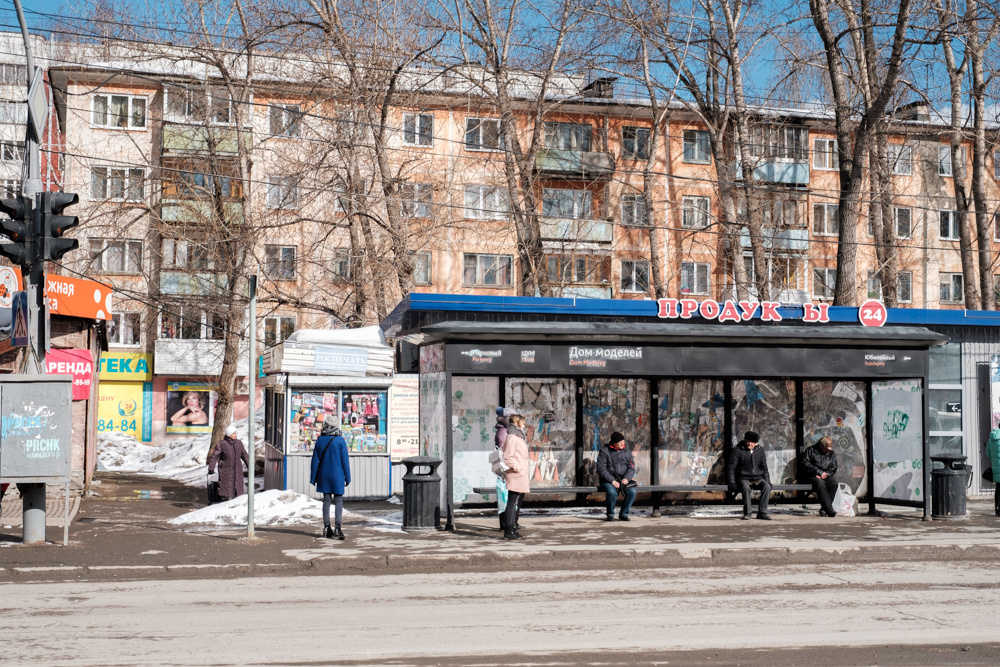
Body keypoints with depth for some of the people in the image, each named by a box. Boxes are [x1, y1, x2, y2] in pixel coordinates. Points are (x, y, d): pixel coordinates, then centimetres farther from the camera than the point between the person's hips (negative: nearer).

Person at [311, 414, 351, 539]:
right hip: (337, 475, -3)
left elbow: (315, 460, 3)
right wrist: (347, 477, 1)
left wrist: (313, 477, 9)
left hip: (324, 476, 3)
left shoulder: (320, 440, -1)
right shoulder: (340, 440, -9)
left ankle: (326, 528, 11)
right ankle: (337, 527, -10)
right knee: (339, 501, 1)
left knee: (326, 500, 10)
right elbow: (345, 460, -7)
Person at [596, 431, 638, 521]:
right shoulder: (604, 451, -5)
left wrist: (626, 478, -14)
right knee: (612, 492, -34)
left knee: (632, 492, -24)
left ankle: (623, 514, -4)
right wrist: (612, 481, -20)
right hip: (608, 480, -4)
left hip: (623, 479, 4)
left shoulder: (626, 451, 8)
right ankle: (610, 514, -8)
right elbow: (601, 469, -11)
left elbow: (631, 468, 6)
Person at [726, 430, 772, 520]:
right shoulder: (737, 450, 0)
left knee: (767, 487, -28)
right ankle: (746, 513, -28)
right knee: (746, 488, -37)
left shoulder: (760, 450, 11)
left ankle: (762, 512, -26)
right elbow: (731, 467, -2)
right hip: (743, 478, -3)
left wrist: (767, 481, 5)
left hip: (757, 478, 3)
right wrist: (731, 482, -13)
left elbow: (764, 468, 18)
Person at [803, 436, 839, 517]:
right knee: (821, 483, -37)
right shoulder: (811, 450, 3)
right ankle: (829, 510, -44)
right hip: (813, 476, -4)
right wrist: (819, 472, -12)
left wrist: (826, 474, -9)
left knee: (834, 483, -30)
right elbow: (806, 463, -6)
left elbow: (833, 468, 12)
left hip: (827, 476, 4)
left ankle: (824, 508, -27)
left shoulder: (832, 453, 15)